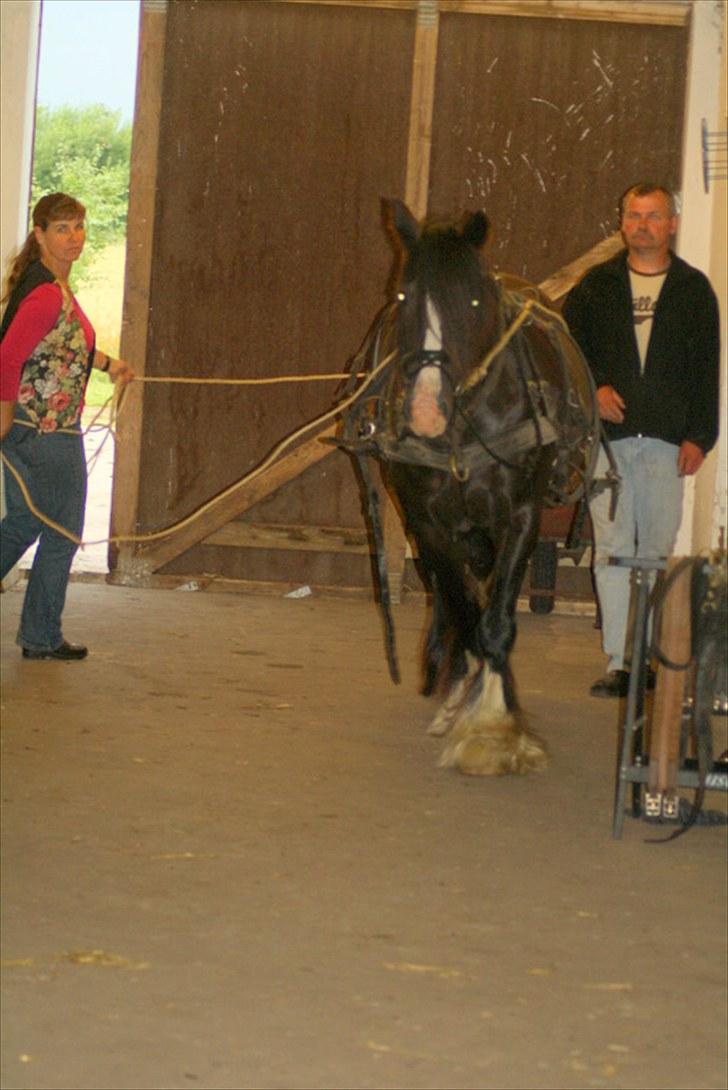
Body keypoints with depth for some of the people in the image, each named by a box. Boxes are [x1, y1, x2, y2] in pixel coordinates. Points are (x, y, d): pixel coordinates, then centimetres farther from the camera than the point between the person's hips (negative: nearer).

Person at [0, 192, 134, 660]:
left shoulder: (55, 286, 9)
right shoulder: (46, 294, -22)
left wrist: (108, 363, 36)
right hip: (47, 431, -9)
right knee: (62, 532, 4)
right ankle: (42, 638, 16)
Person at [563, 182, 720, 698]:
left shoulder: (693, 289, 9)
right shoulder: (597, 285, 11)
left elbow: (707, 369, 7)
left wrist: (699, 436, -2)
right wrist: (593, 386, -5)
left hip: (666, 439, 0)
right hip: (607, 437, 0)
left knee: (658, 550, 2)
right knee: (612, 549, -3)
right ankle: (619, 661, -3)